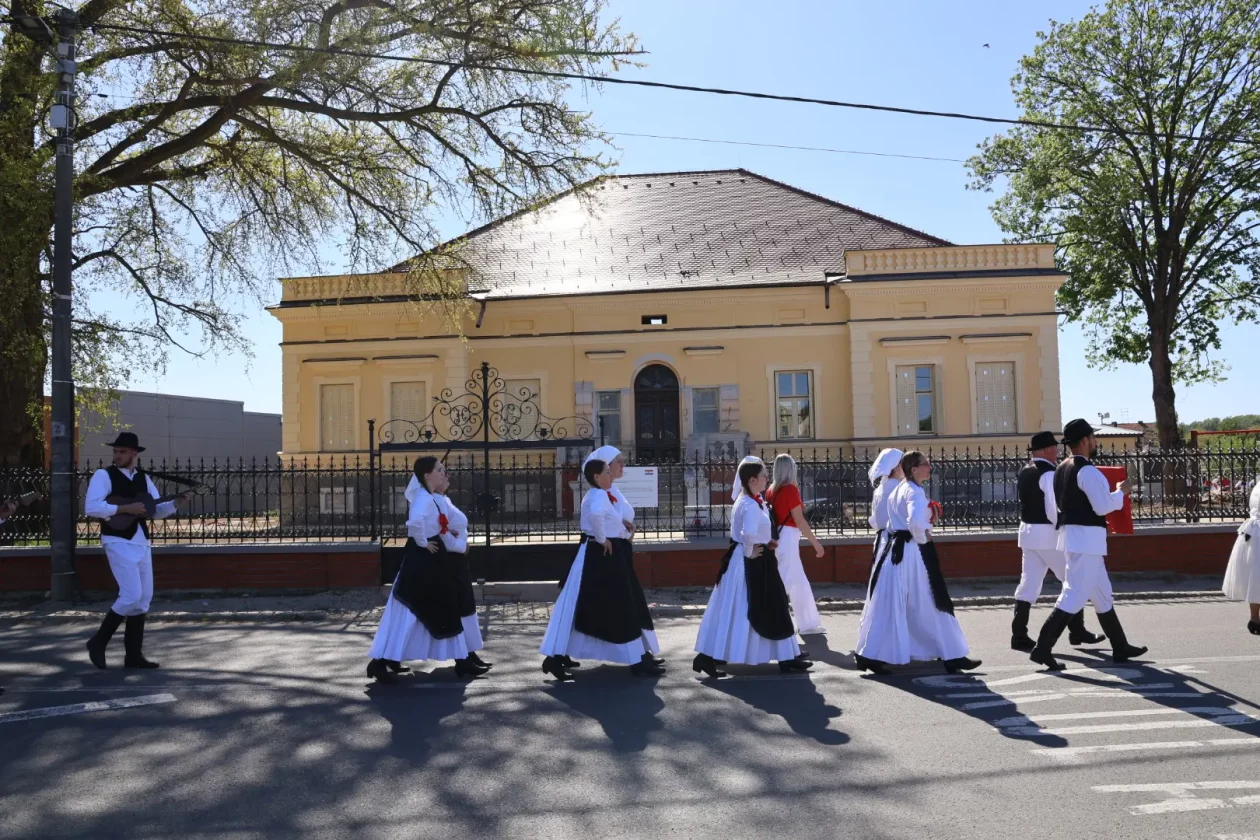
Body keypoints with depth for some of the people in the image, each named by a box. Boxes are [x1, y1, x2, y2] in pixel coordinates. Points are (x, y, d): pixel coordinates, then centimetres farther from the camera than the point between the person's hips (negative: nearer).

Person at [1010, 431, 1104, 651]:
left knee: (1029, 583, 6)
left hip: (1028, 532, 8)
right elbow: (1054, 508, -20)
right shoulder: (1049, 474, -16)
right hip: (1048, 534, -8)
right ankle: (1077, 631, 16)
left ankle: (1019, 636, 1)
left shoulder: (1024, 473, 11)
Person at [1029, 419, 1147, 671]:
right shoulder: (1087, 470, -17)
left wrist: (1111, 491, 20)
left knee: (1102, 593, 19)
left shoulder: (1062, 469, 11)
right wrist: (1120, 492, -2)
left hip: (1072, 534, 10)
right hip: (1086, 537, -10)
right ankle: (1042, 648, -10)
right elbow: (1103, 506, -18)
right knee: (1075, 595, -8)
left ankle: (1120, 647, 30)